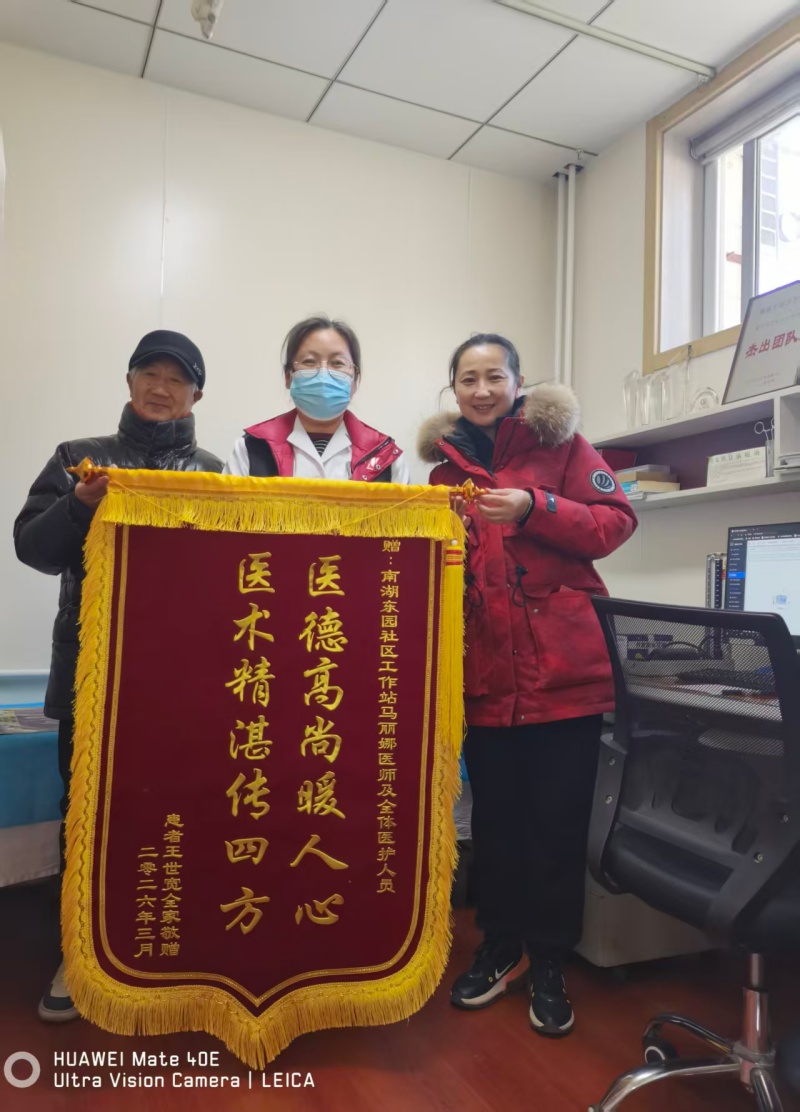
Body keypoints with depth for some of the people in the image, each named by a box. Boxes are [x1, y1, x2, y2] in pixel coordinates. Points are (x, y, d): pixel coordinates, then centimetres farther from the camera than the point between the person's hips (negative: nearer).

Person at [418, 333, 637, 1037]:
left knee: (558, 824, 5)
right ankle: (500, 949, 32)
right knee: (494, 819, 12)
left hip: (564, 669, -3)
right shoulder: (447, 465, 12)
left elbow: (616, 521, -7)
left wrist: (533, 508, -18)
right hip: (486, 674, 3)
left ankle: (549, 965, 25)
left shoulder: (558, 442, 2)